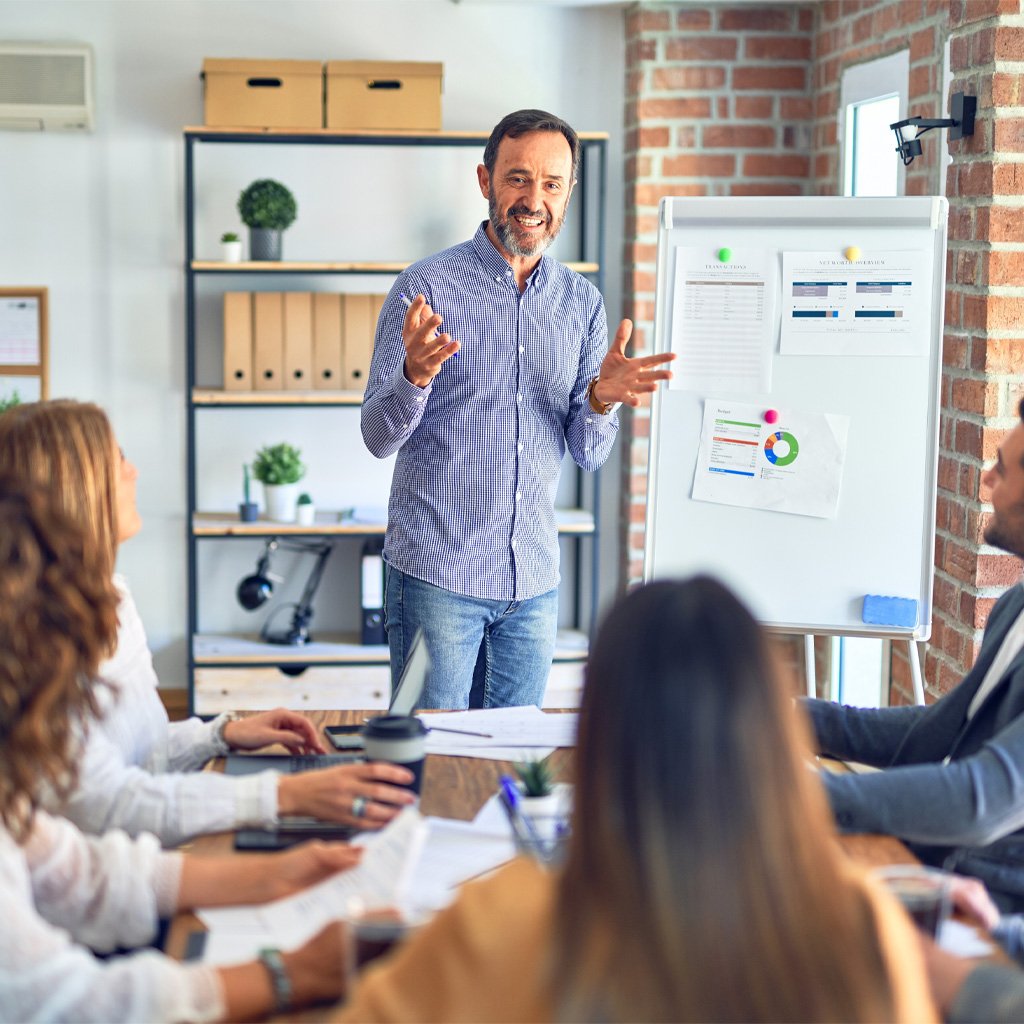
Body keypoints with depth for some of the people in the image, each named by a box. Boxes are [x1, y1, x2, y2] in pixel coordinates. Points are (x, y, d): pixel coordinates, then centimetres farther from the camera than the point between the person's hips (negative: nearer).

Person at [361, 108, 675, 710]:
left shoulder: (583, 302, 7)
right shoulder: (427, 288, -6)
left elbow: (589, 455, 6)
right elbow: (379, 437, -8)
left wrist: (601, 400, -16)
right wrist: (415, 376, -28)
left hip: (535, 576, 4)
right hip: (437, 570, -4)